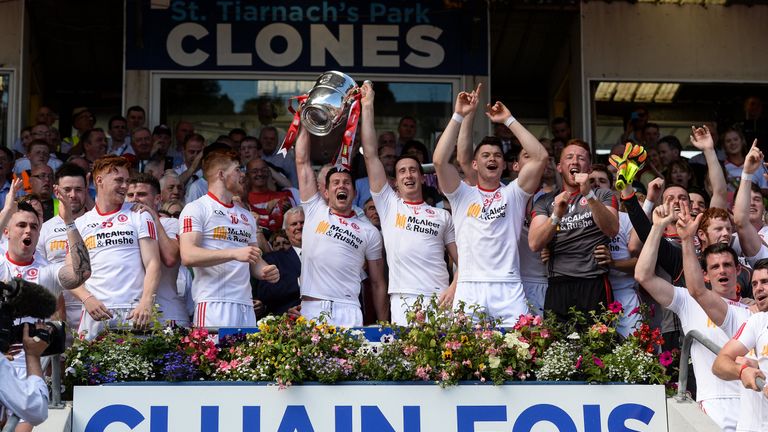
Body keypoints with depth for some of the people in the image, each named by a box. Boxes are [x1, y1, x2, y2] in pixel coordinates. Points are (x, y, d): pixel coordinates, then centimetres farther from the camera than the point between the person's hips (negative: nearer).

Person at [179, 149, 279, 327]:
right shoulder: (196, 209, 2)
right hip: (213, 304, -6)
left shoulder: (246, 216, 23)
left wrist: (266, 271, 2)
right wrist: (234, 253, -20)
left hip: (246, 305, 6)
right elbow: (188, 256, -12)